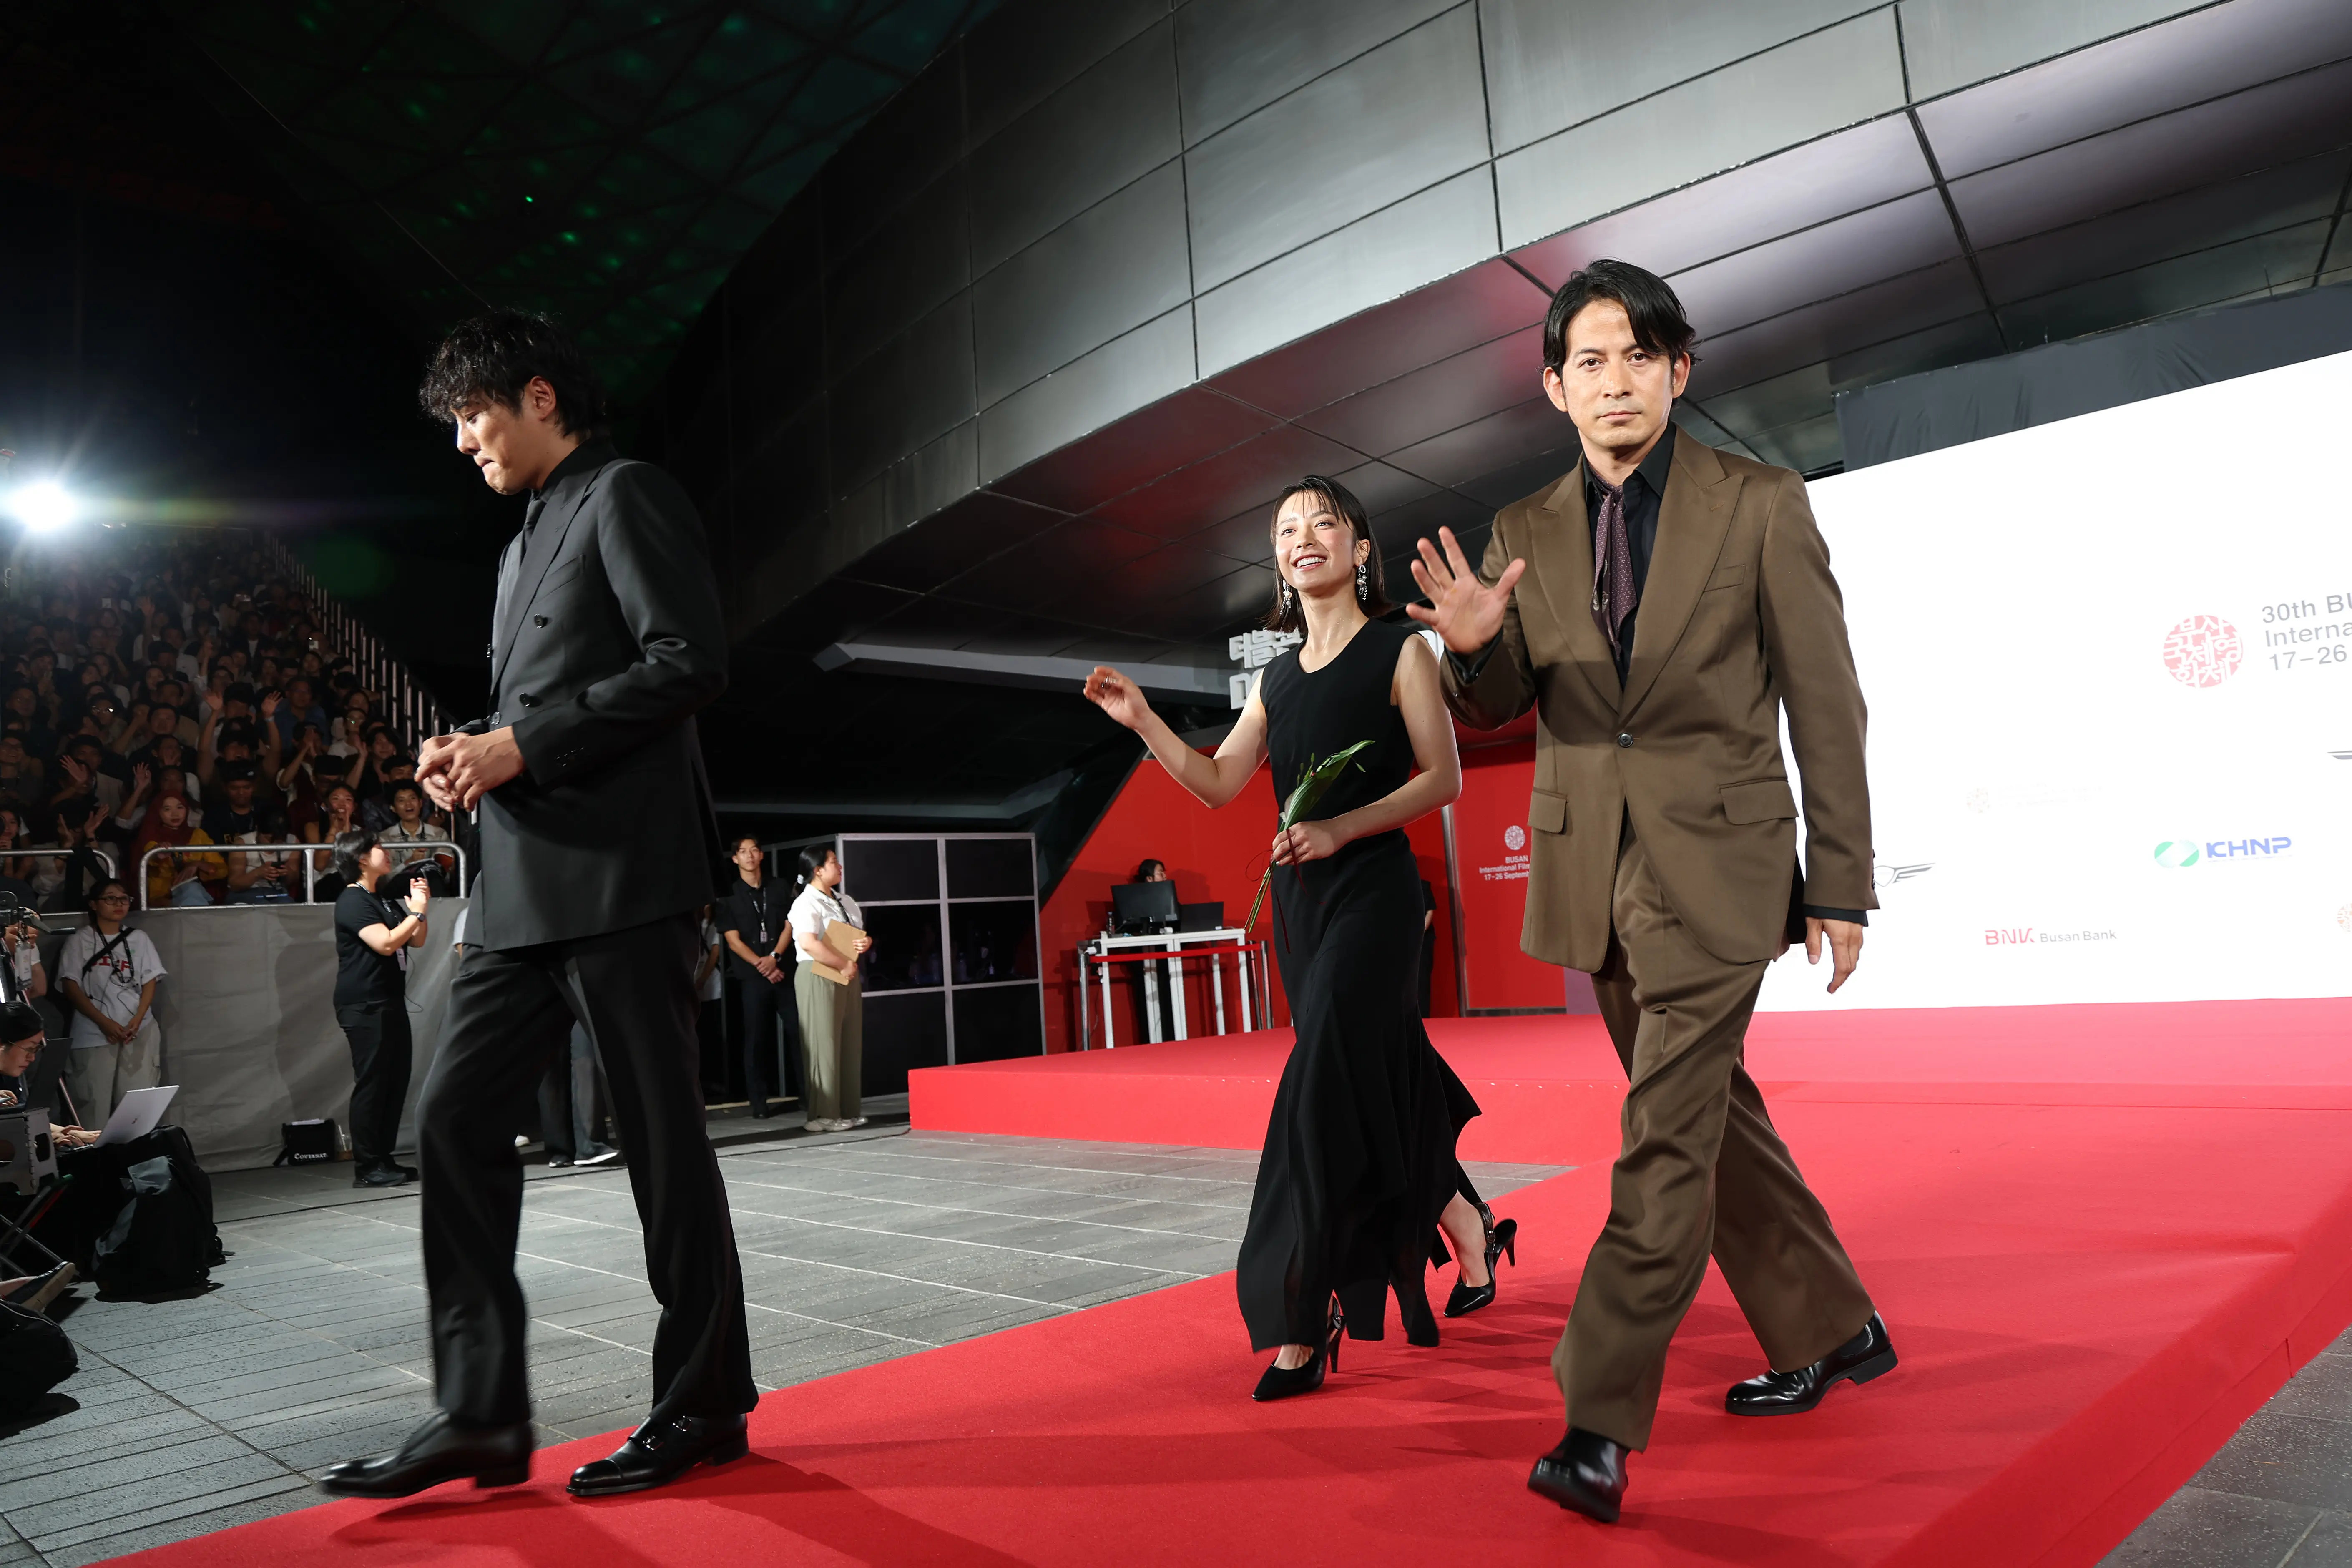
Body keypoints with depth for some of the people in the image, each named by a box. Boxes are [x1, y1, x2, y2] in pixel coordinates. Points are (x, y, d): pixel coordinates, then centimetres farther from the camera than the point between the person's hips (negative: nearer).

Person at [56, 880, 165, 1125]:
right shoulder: (79, 941, 5)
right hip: (94, 1032, -2)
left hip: (139, 1030, 2)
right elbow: (70, 987, -2)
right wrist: (104, 1022, -13)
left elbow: (149, 982, 9)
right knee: (95, 1098, -5)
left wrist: (137, 1020, -8)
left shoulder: (139, 939, 12)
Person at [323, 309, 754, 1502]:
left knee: (661, 1137, -2)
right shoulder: (530, 541, 24)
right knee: (456, 1116, 5)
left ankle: (704, 1407, 12)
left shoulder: (625, 498, -2)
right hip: (527, 887, 9)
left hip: (621, 874, -9)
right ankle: (479, 1414, 13)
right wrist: (473, 750, 6)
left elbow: (692, 662, -15)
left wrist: (523, 746, -15)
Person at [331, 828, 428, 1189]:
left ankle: (384, 1159, 15)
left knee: (396, 1081, 8)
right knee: (371, 1084, -8)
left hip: (391, 1002, 9)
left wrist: (418, 907, 5)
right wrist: (417, 912, -12)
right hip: (364, 1006, -9)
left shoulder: (385, 899, 18)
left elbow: (416, 941, 19)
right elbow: (385, 943, -22)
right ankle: (367, 1168, -3)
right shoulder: (352, 901, -10)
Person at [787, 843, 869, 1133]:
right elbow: (809, 944, -24)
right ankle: (824, 1115, -1)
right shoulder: (806, 903, -10)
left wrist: (866, 943, -2)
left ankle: (849, 1110, 15)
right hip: (819, 976, -8)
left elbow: (863, 935, 23)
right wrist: (844, 964, -19)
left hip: (848, 976, 8)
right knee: (824, 1044, -6)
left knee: (851, 1044, 8)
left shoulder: (846, 902, 16)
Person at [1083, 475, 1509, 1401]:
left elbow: (1443, 778, -7)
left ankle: (1301, 1327, -7)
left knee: (1324, 1091, -13)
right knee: (1377, 1085, 13)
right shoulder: (1278, 677, 15)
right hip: (1298, 897, 6)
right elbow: (1217, 784, 10)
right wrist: (1142, 722, -2)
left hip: (1372, 890, -6)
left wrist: (1341, 828, -17)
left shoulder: (1399, 652, -1)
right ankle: (1472, 1234, 35)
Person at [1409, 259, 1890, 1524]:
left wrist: (1842, 885, -4)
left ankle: (1601, 1427, 0)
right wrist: (1473, 648, -19)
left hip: (1716, 866, -4)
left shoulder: (1762, 506, -3)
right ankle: (1831, 1331, 35)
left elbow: (1825, 702, -2)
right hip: (1591, 872, 5)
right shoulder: (1524, 533, 7)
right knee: (1711, 1117, 16)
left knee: (1667, 1142, -8)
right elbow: (1495, 710, 5)